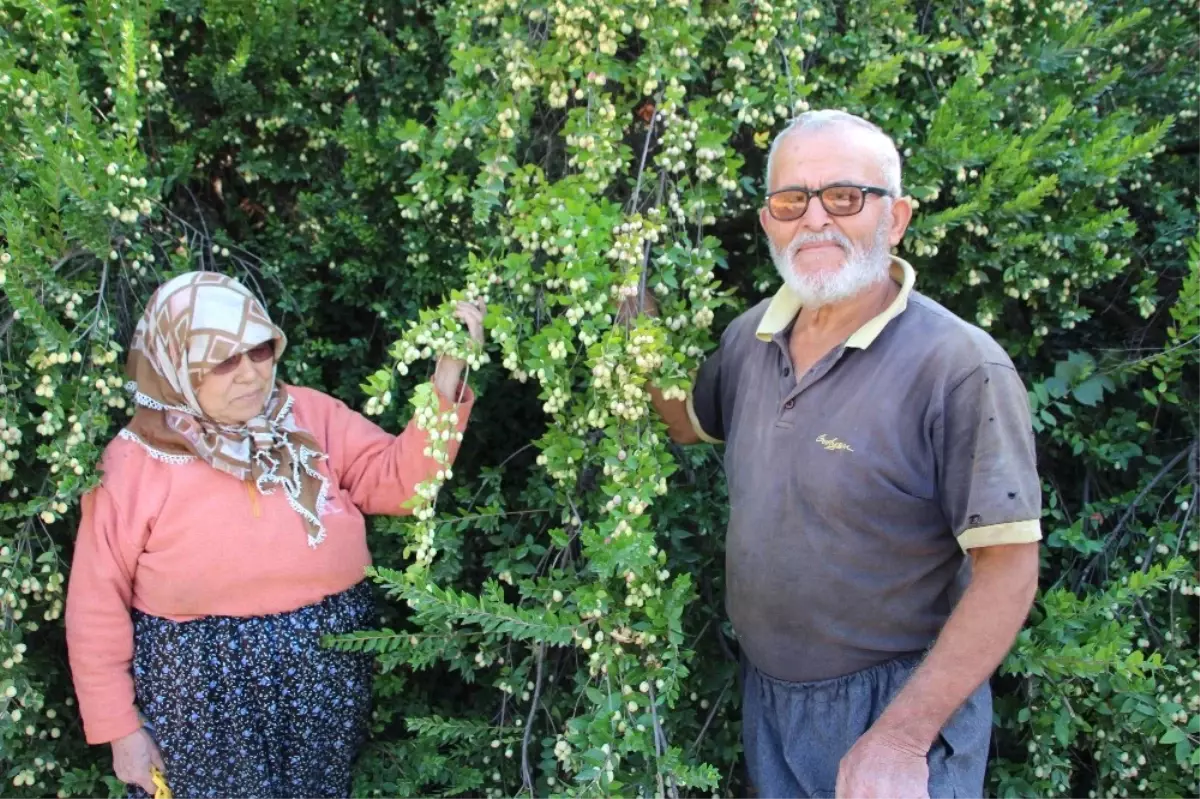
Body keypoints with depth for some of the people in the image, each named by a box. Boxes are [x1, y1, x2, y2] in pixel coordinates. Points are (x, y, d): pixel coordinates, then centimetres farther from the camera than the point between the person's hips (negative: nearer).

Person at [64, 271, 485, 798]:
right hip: (201, 695, -3)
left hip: (326, 676, 3)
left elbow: (398, 480, -9)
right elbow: (98, 605, -5)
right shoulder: (135, 463, -10)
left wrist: (447, 382, -22)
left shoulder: (310, 416, -2)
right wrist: (119, 727, -4)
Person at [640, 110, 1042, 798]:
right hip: (767, 693, 7)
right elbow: (689, 423, 18)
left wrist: (898, 741, -22)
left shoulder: (960, 369, -21)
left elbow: (1008, 574, -20)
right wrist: (637, 315, 3)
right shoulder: (750, 337, 0)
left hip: (901, 710, -6)